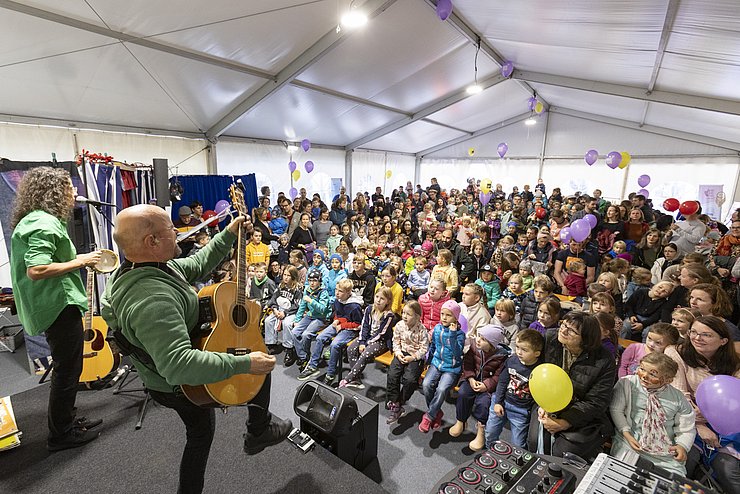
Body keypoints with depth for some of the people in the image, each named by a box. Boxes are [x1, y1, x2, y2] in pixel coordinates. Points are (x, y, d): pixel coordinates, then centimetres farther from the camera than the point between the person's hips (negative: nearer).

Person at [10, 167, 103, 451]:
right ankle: (60, 434, 18)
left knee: (66, 368, 20)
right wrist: (81, 261, -20)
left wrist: (78, 259, 12)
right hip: (59, 306, -11)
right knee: (68, 370, 2)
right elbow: (36, 270, -28)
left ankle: (66, 421, 35)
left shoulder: (35, 219, 14)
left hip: (53, 306, 11)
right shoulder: (44, 223, -19)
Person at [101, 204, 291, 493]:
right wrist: (244, 364, -41)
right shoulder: (152, 299, -41)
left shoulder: (153, 263, -9)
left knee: (201, 432, 28)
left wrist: (229, 234, 2)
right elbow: (179, 366, -47)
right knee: (261, 360, 5)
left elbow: (198, 265, 4)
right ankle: (260, 430, 23)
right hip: (180, 385, -9)